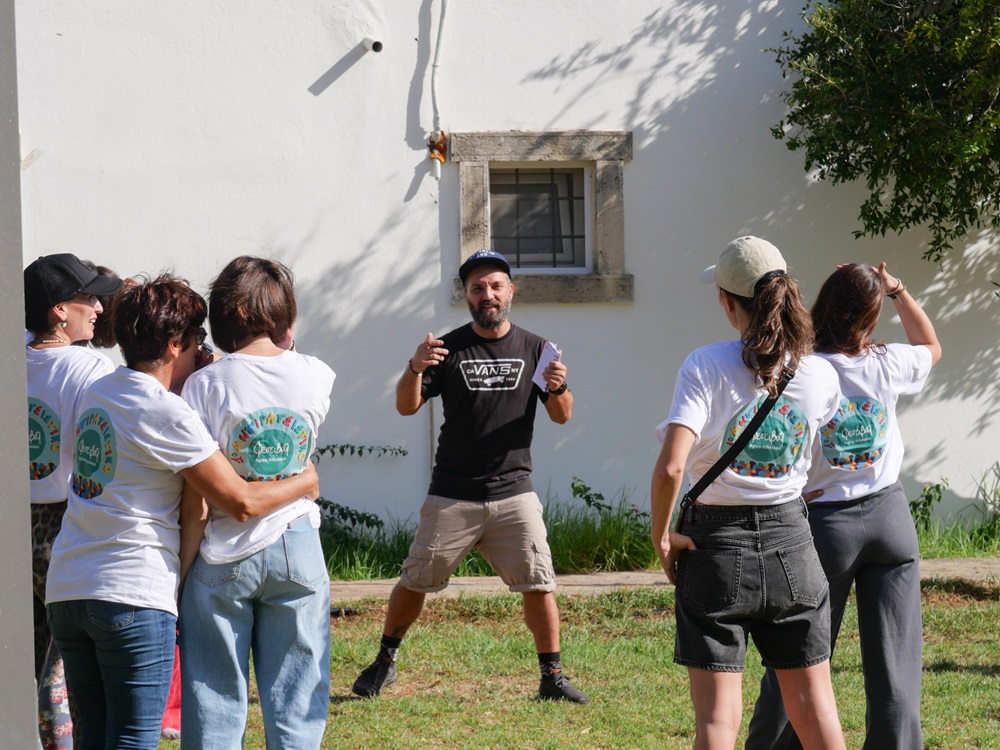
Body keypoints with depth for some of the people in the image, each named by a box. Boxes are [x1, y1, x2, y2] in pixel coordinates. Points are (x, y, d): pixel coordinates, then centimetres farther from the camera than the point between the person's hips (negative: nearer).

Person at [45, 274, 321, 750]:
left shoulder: (96, 393, 12)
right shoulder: (167, 413, -11)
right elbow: (241, 502, -10)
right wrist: (306, 483, 8)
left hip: (65, 590, 7)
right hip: (133, 595, -7)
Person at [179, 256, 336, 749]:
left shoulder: (206, 385, -12)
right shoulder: (315, 377, -3)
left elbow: (197, 504, -12)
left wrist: (179, 574, -5)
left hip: (223, 559, -2)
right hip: (296, 550, 2)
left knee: (216, 708, 5)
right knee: (296, 710, 9)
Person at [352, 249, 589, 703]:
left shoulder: (534, 349, 7)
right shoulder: (448, 349, 2)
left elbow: (561, 417, 6)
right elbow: (406, 407, -4)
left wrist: (558, 389, -16)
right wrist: (415, 368, -24)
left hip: (513, 494, 1)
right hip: (452, 495, -1)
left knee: (538, 584, -5)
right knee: (416, 581, 4)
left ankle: (552, 677, 8)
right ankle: (385, 662, 22)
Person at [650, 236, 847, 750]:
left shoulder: (707, 366, -14)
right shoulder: (819, 375, -3)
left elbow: (671, 467, -24)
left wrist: (661, 537, -11)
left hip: (716, 542, -3)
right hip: (790, 540, 3)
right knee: (813, 703, 13)